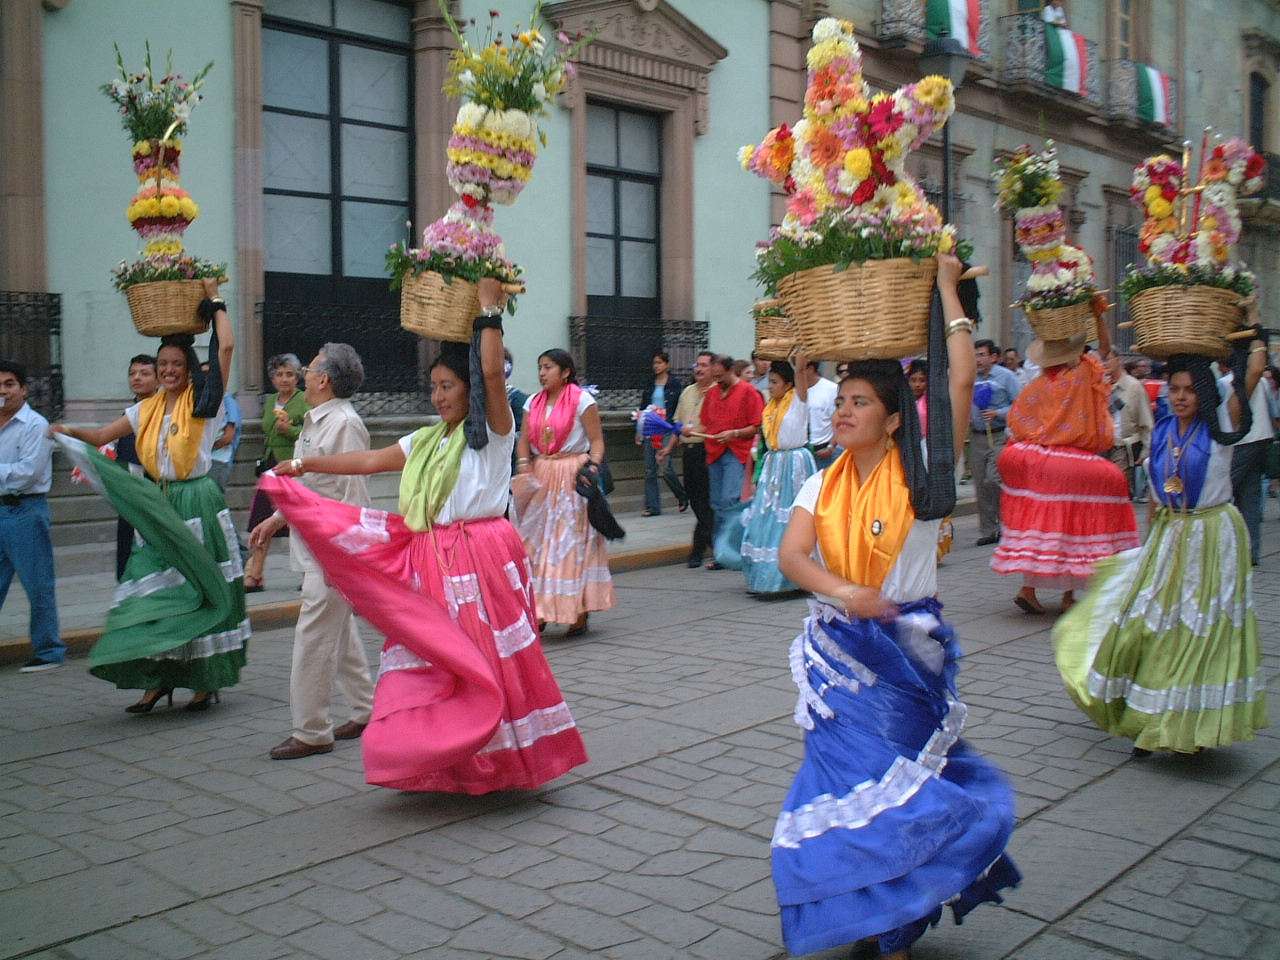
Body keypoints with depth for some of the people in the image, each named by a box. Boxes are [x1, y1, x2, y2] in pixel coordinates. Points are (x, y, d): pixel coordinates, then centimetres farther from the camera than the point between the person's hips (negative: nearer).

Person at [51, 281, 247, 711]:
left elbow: (226, 346, -11)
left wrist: (215, 300, -2)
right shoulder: (146, 410, 12)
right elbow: (102, 435, 9)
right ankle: (158, 679, 8)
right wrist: (72, 432, -11)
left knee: (200, 590, 0)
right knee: (153, 591, 0)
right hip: (157, 507, 5)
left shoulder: (203, 401, -2)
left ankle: (207, 680, 11)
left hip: (199, 504, -4)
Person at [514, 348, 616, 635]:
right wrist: (523, 467, -10)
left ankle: (579, 613, 4)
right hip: (540, 478, 5)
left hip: (573, 477, -5)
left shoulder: (582, 400, -3)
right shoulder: (533, 402, 12)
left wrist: (593, 467, -22)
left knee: (574, 542, -3)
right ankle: (540, 610, 12)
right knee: (539, 543, 4)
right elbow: (524, 441, 8)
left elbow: (597, 440, -6)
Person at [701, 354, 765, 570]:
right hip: (715, 453, 6)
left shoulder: (748, 392, -1)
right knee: (717, 504, 5)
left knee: (730, 500, -17)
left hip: (737, 453, -6)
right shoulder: (712, 392, 18)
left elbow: (757, 427, -5)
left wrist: (734, 433, -16)